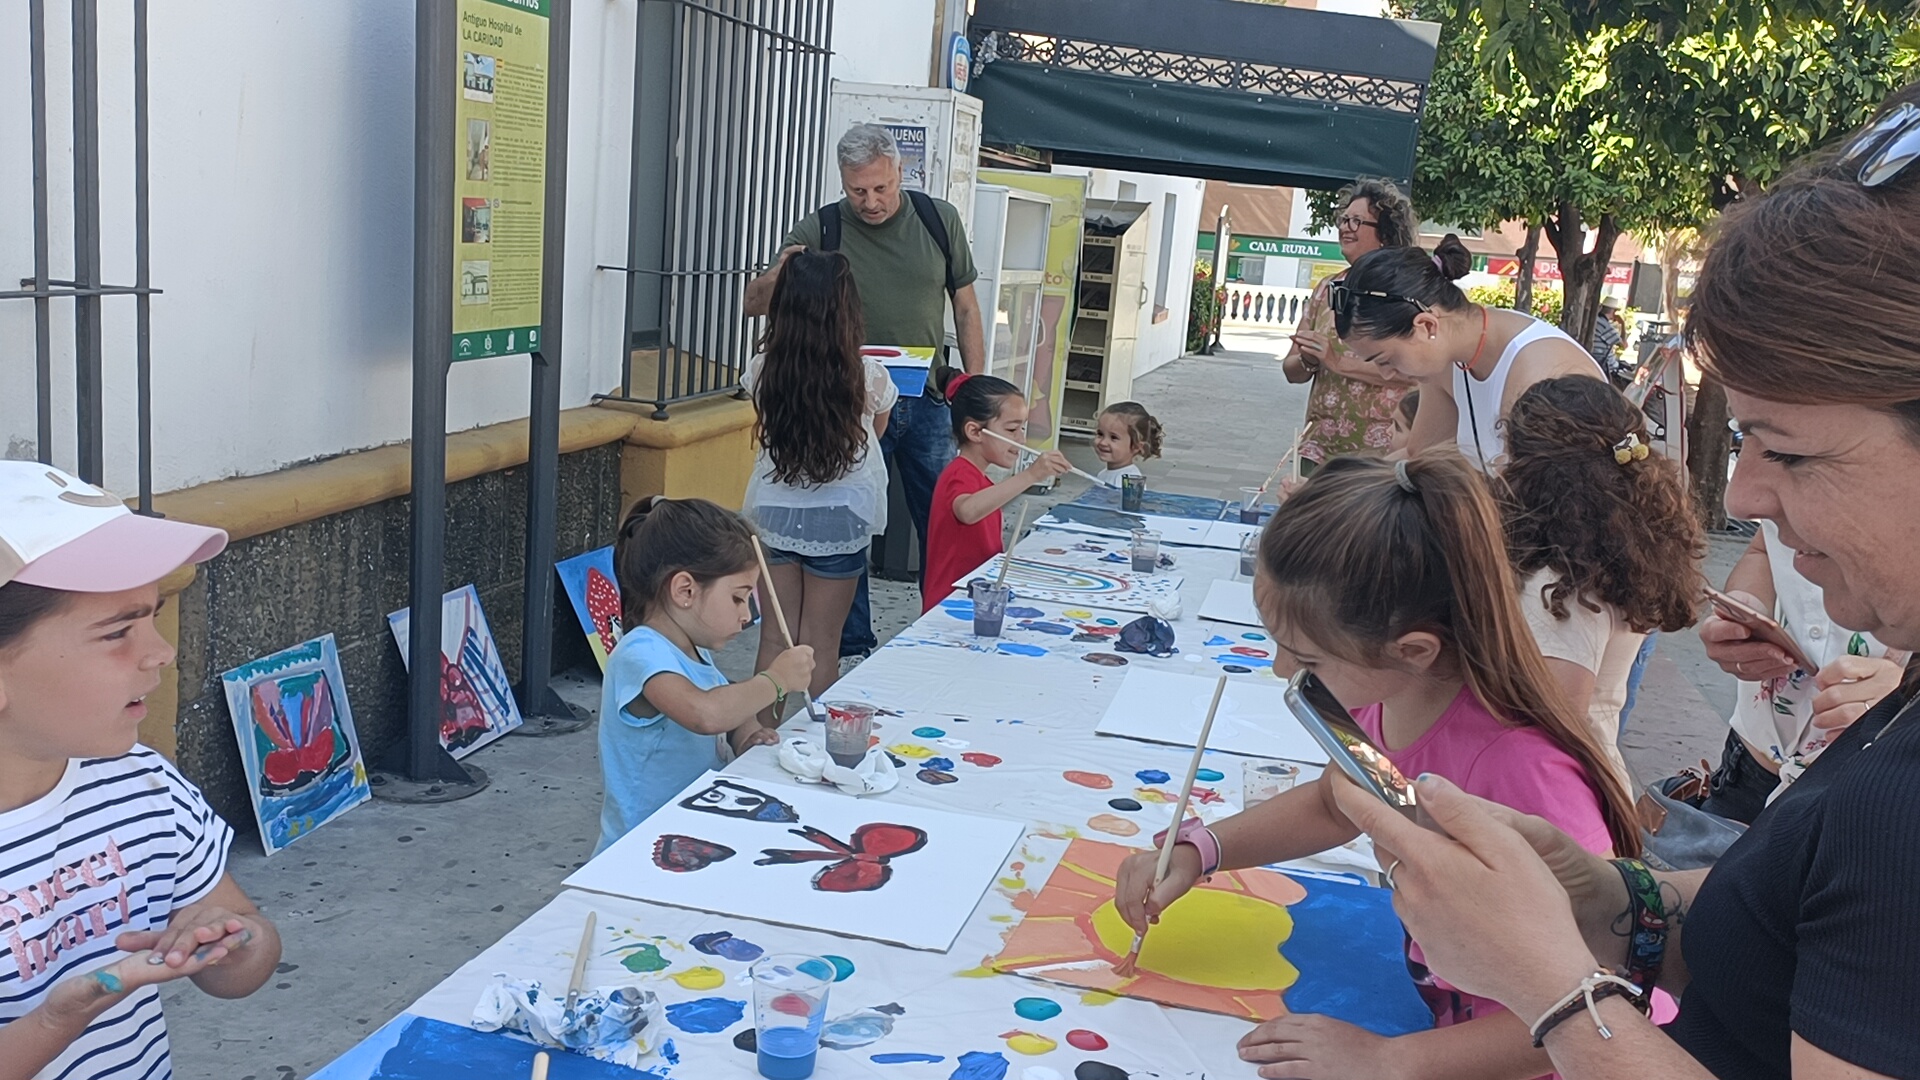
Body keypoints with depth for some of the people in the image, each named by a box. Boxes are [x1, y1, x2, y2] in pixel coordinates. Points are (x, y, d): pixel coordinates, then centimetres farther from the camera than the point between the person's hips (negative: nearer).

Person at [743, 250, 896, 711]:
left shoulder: (764, 369, -10)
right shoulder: (868, 378, -15)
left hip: (774, 515, 2)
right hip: (839, 520, -2)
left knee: (775, 639, 12)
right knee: (819, 646, 7)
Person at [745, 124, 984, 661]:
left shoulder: (939, 220, 2)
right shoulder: (820, 229, -5)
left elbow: (965, 307, 9)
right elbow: (755, 305, -3)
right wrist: (777, 275, -26)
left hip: (928, 402, 2)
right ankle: (851, 645, 19)